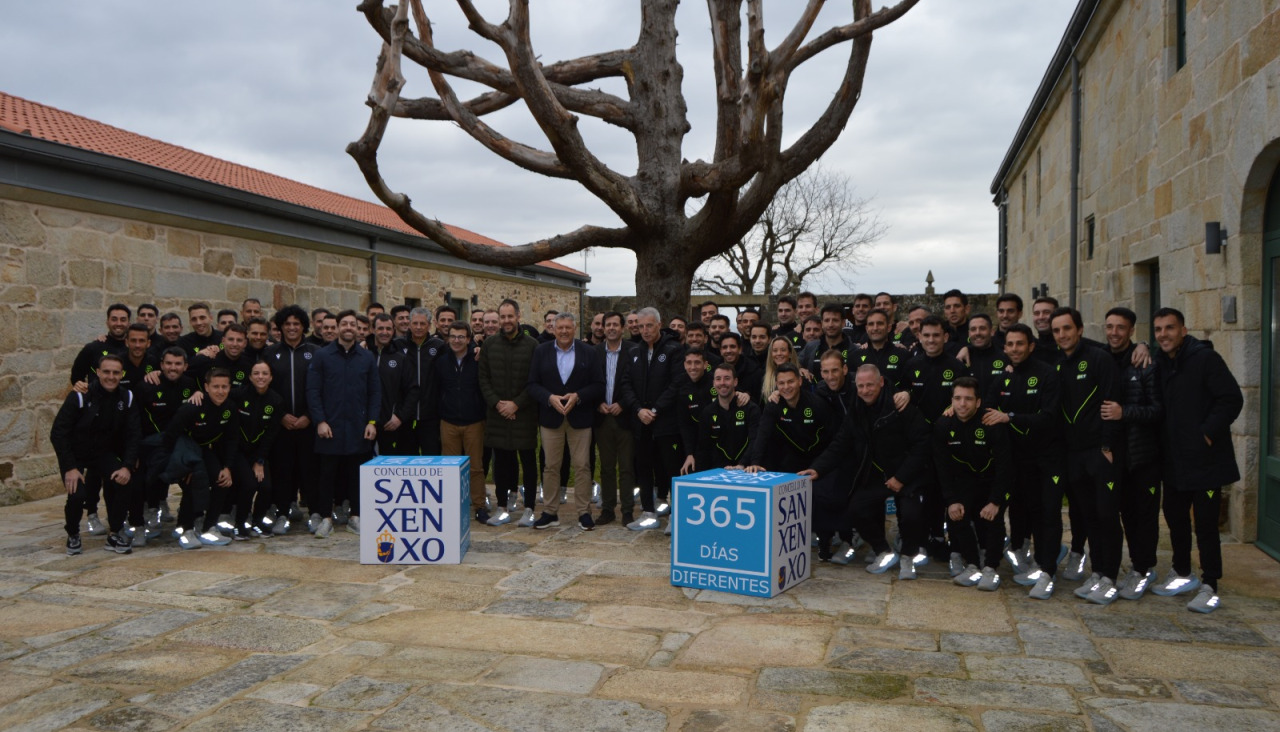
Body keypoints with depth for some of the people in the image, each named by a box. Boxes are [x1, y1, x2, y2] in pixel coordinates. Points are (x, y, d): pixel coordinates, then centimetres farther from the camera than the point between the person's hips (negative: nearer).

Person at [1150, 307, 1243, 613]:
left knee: (1205, 521, -3)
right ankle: (1182, 574, 31)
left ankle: (1209, 586, 7)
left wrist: (1207, 434, -18)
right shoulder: (1160, 364, 10)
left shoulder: (1205, 358, -11)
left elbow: (1232, 399, -16)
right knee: (1175, 516, 16)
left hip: (1204, 459, -7)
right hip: (1174, 459, 7)